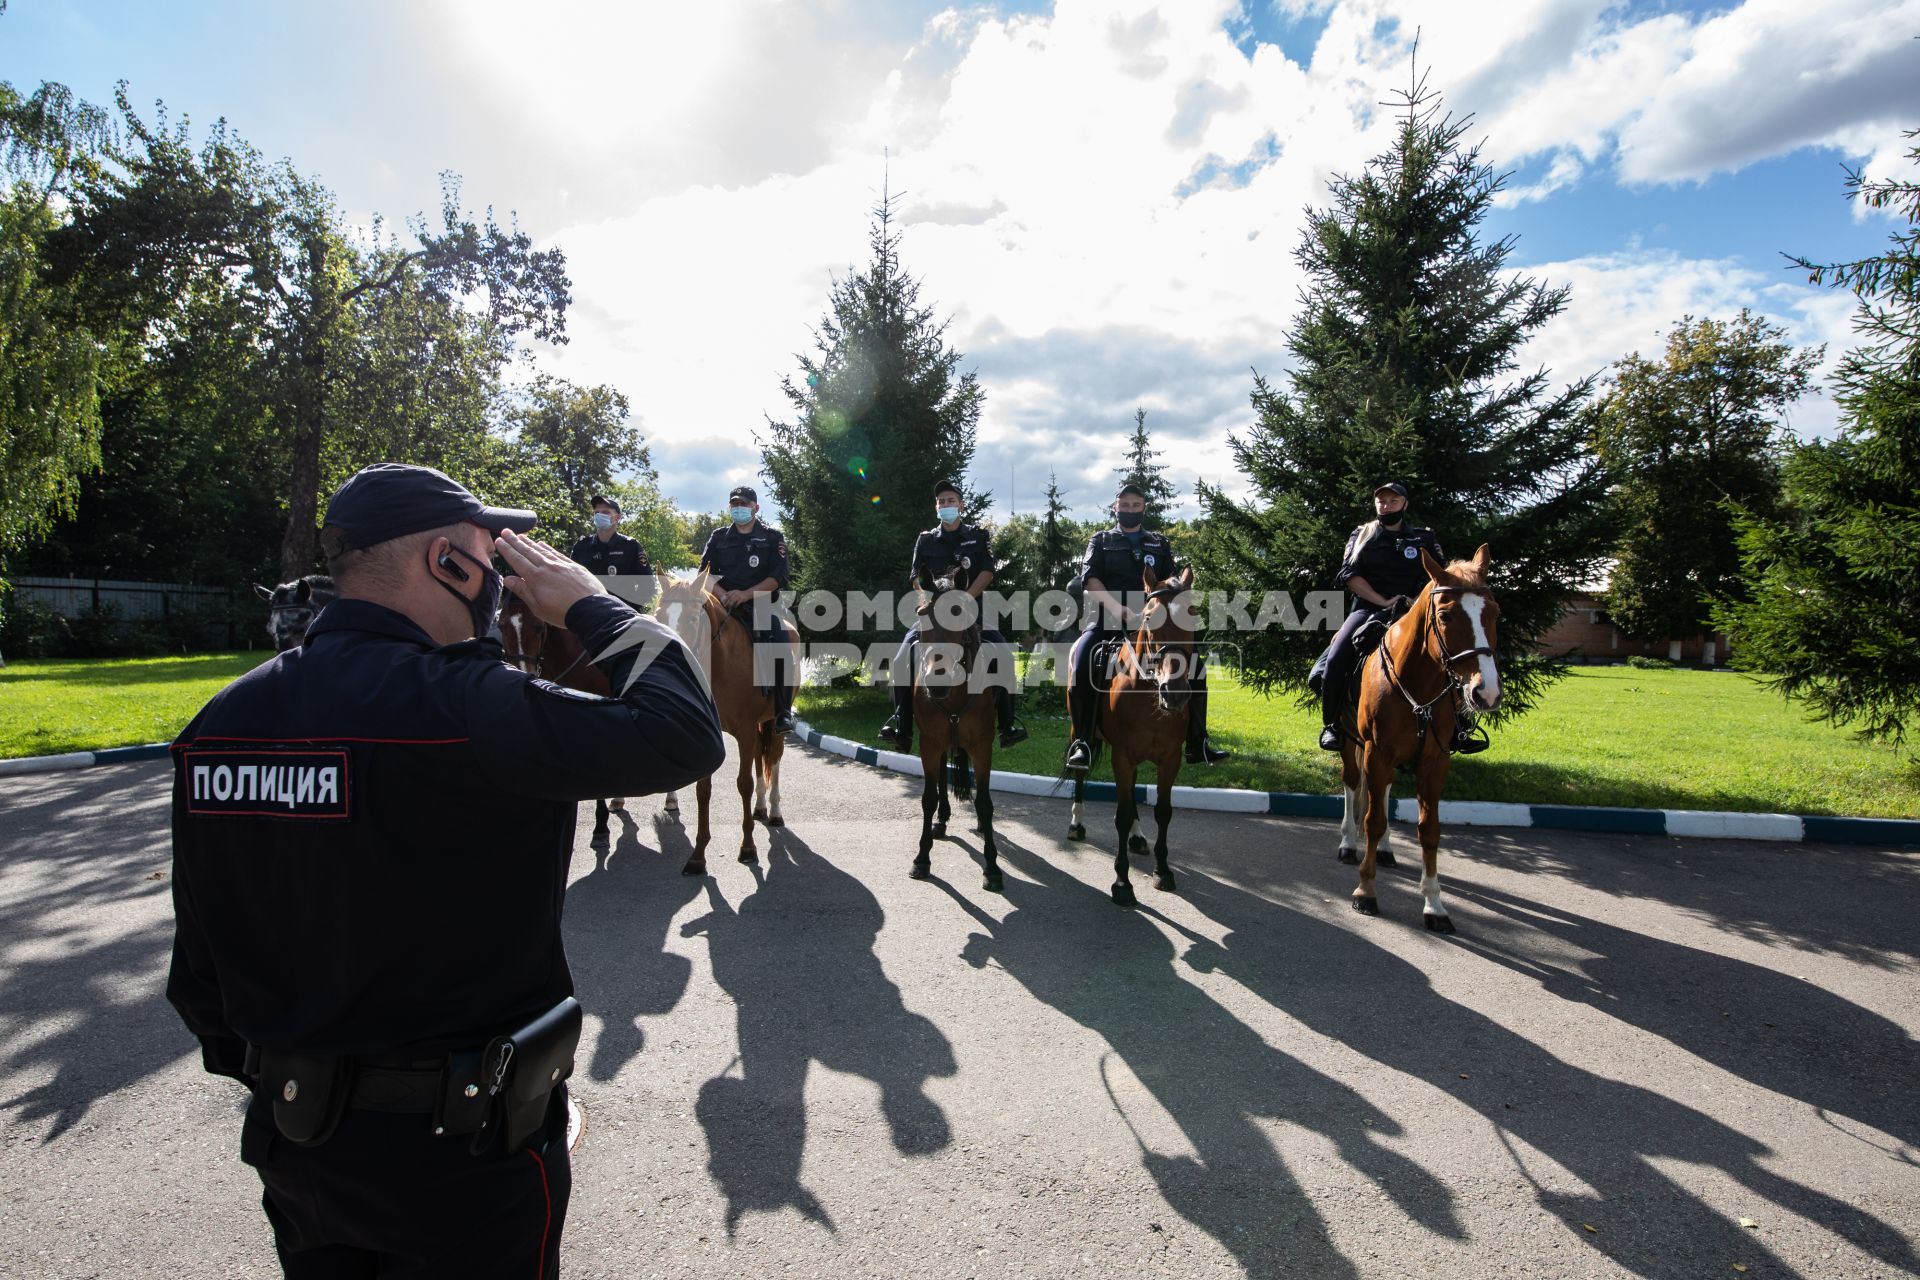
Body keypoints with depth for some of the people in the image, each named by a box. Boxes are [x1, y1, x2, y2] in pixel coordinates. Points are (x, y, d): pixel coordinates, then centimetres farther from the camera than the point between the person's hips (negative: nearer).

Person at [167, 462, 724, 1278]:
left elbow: (199, 965, 4)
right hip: (464, 1150, -6)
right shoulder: (462, 708, -27)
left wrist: (270, 1082, 18)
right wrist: (592, 606, -14)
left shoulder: (221, 722, -4)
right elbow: (684, 733, -27)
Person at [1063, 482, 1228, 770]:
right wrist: (1120, 610, -19)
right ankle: (1081, 744, -26)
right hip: (1107, 619, -3)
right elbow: (1090, 580, -3)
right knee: (1081, 660, -30)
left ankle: (1197, 745, 1)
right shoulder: (1101, 541, 13)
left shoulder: (1159, 543, 21)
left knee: (1195, 664, -9)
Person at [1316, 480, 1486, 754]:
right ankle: (1331, 726, -9)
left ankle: (1459, 730, -6)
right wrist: (1384, 602, -13)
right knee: (1336, 660, -26)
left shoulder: (1423, 538, 14)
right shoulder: (1361, 536, 11)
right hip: (1369, 611, -1)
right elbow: (1350, 575, -2)